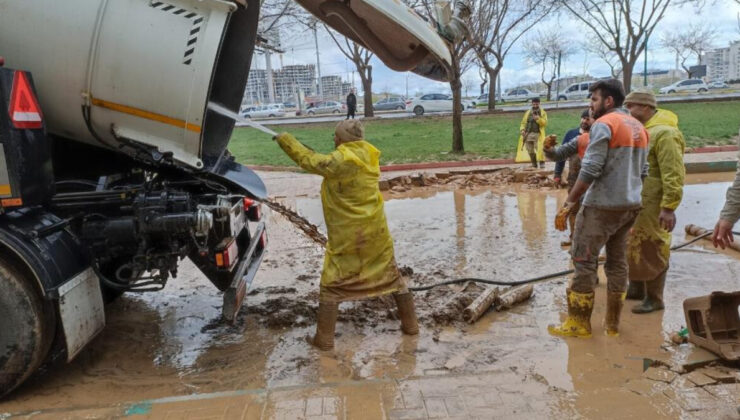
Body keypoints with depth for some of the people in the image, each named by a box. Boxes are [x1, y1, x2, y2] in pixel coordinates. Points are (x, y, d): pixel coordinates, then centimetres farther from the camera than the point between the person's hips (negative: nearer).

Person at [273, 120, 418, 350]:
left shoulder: (341, 160, -19)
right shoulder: (368, 157, 3)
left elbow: (310, 161, -11)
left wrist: (286, 140, 0)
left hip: (347, 236, -6)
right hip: (376, 232, 7)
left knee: (331, 285, 6)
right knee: (392, 275, 18)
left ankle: (324, 338, 11)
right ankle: (410, 324, 27)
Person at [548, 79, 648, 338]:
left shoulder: (604, 125, -12)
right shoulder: (638, 127, 14)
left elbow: (589, 170, -19)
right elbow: (642, 170, 17)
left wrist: (568, 204, -16)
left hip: (602, 206, -8)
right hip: (630, 205, 8)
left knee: (584, 260, -1)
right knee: (617, 261, 12)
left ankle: (579, 323, 4)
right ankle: (612, 323, 19)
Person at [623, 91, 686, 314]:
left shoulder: (664, 133, -17)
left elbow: (674, 174, -21)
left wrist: (669, 207, -24)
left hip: (652, 204, -9)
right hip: (634, 202, 9)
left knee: (651, 251, 0)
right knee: (634, 247, 18)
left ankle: (654, 299, 12)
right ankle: (636, 289, 33)